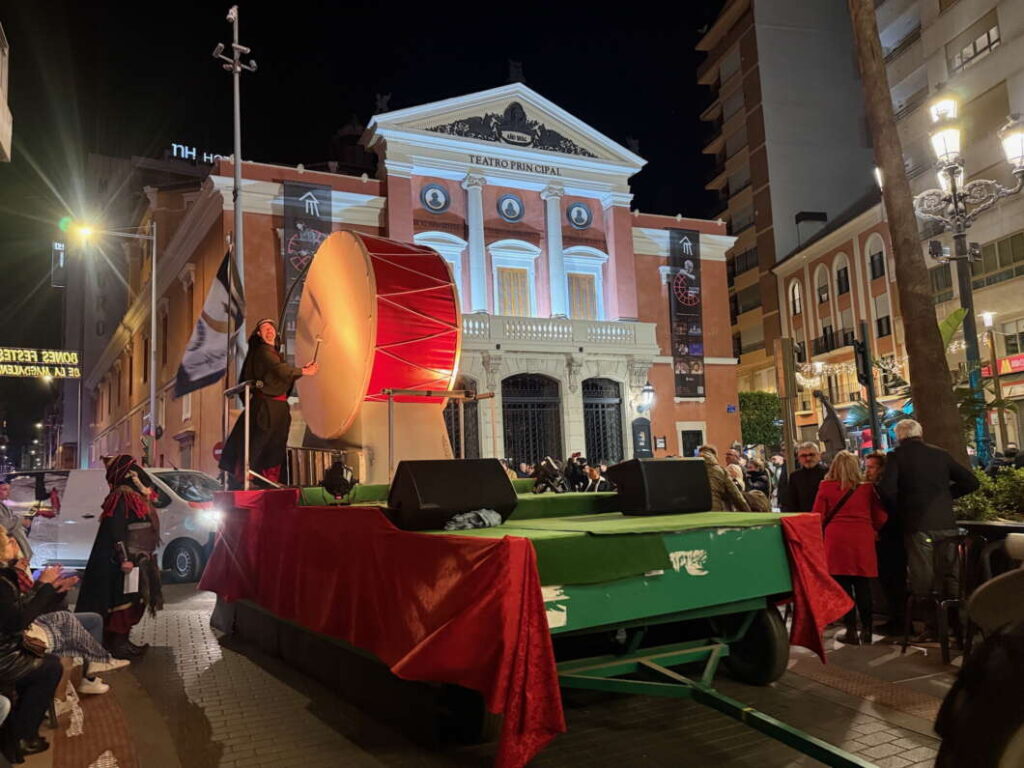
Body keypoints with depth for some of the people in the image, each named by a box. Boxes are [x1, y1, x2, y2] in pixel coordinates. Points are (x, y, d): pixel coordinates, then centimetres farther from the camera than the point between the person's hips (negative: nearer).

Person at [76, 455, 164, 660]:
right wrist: (123, 558, -26)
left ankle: (122, 641, 22)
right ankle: (117, 644, 2)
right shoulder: (121, 498, -14)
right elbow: (116, 530, -21)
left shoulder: (137, 498, 16)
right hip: (125, 561, -10)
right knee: (122, 602, -4)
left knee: (132, 602, 14)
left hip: (137, 560, 10)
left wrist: (147, 559, 22)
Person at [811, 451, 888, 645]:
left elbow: (817, 516, 0)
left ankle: (851, 631, 7)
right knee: (863, 587, 9)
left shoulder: (825, 487, -1)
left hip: (836, 539, -2)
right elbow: (880, 517, 6)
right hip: (863, 540, 2)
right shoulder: (867, 487, 3)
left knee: (843, 586, 4)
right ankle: (866, 630, 14)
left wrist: (823, 532, 18)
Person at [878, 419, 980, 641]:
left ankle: (932, 627, 5)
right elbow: (971, 482, 11)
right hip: (946, 523, 4)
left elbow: (887, 489, -16)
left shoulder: (896, 456, -3)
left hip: (917, 525, -4)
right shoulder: (940, 454, 9)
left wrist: (899, 511, 1)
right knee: (950, 574, 13)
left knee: (923, 579, 3)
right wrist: (946, 495, 17)